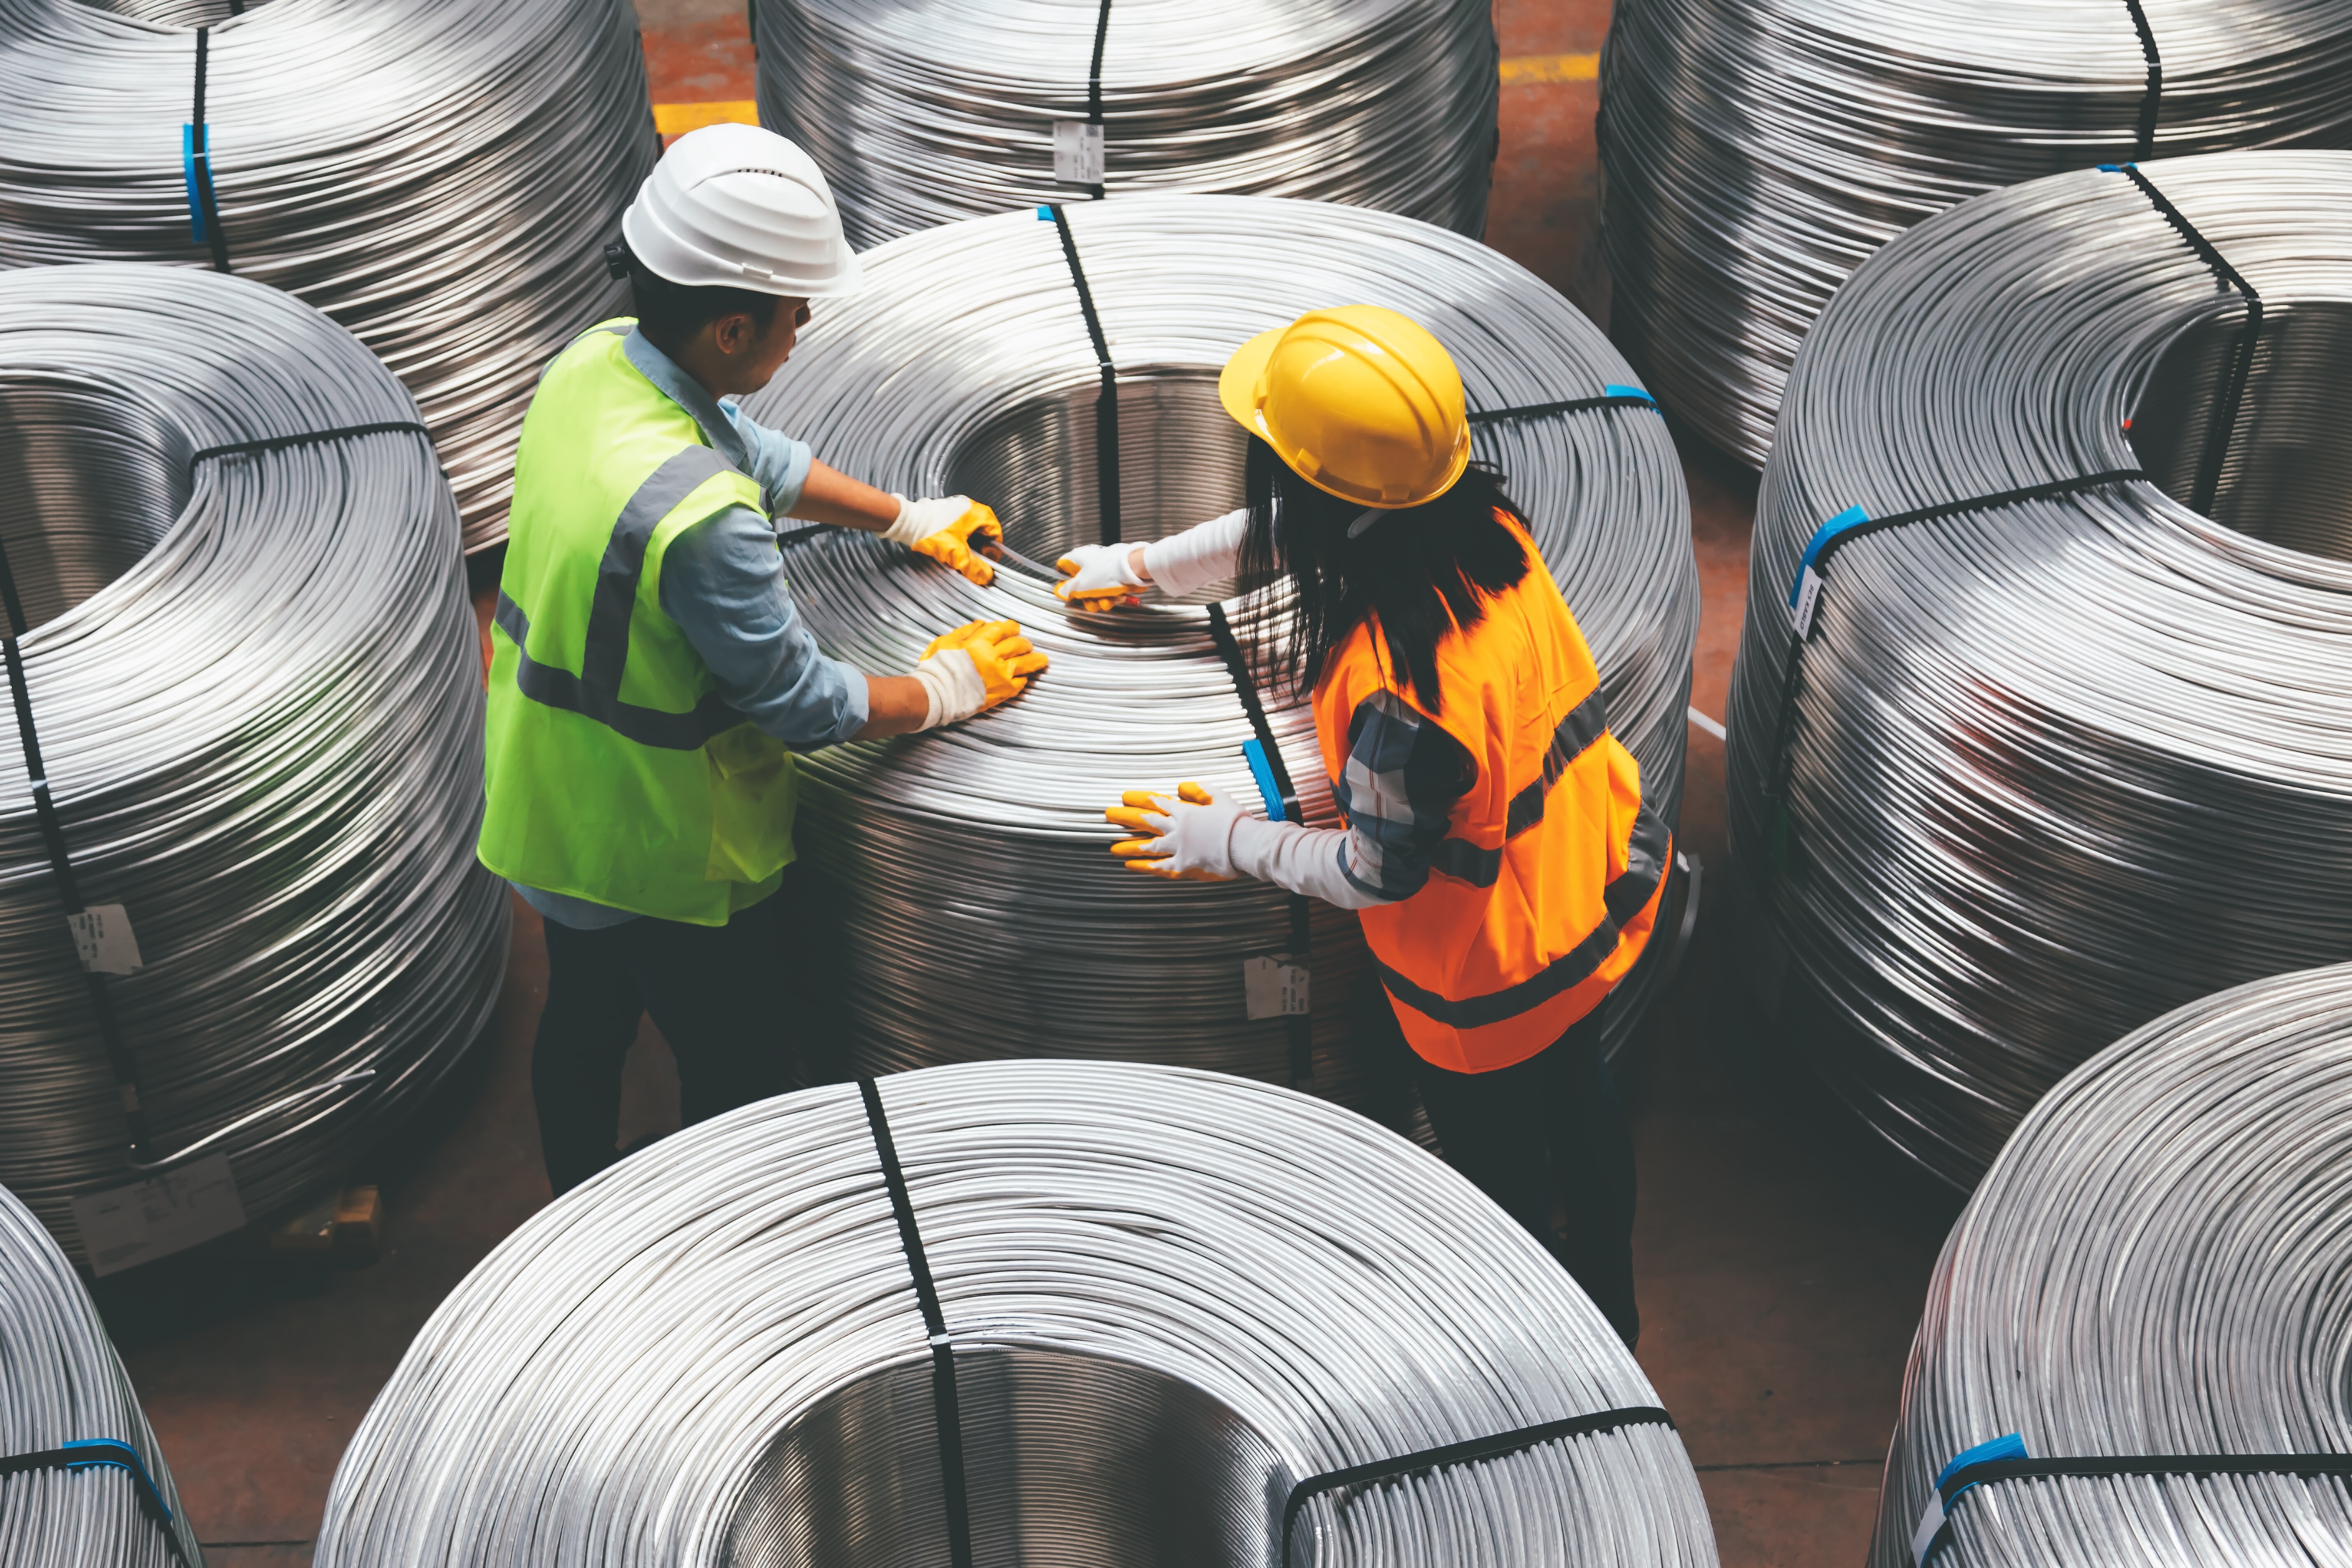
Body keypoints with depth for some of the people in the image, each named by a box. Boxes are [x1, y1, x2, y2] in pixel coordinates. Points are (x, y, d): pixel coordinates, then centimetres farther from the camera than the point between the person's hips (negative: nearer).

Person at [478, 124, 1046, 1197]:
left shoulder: (595, 361, -11)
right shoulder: (697, 515, -39)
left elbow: (759, 459, 8)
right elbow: (800, 703, -26)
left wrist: (907, 518, 13)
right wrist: (948, 688, -10)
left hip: (547, 805, 9)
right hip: (662, 855, -9)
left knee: (586, 1019, 29)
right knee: (738, 1071, 15)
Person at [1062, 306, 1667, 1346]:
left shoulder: (1394, 688, -41)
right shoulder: (1481, 526, -16)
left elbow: (1377, 873, -24)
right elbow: (1279, 538, 2)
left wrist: (1231, 844, -10)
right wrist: (1143, 567, 15)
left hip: (1492, 983, -7)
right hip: (1602, 889, 8)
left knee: (1497, 1167, 22)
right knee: (1574, 1092, 33)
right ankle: (1606, 1293, 59)